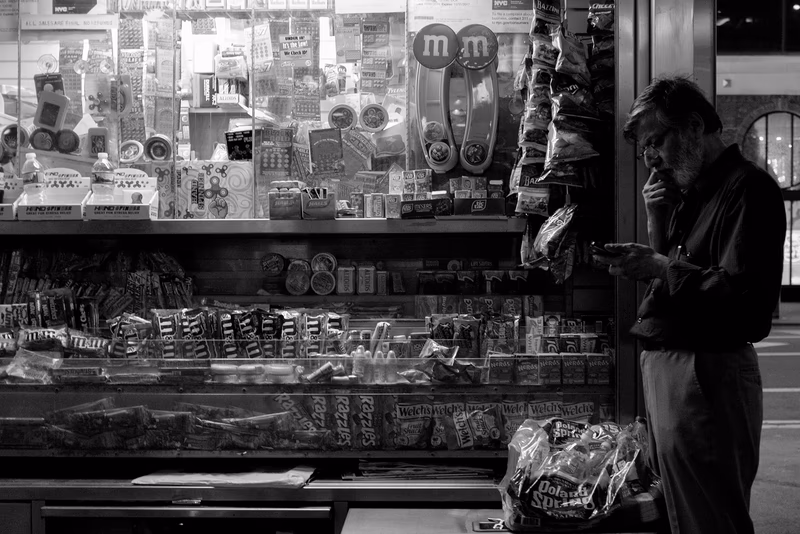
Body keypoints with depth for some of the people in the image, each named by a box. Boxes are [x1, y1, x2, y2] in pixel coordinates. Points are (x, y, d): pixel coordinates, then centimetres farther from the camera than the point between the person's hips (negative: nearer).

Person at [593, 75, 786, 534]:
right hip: (664, 365, 9)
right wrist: (659, 222, 4)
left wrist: (660, 267, -20)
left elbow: (749, 298, -22)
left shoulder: (747, 188, -13)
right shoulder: (691, 192, 16)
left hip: (708, 371, -9)